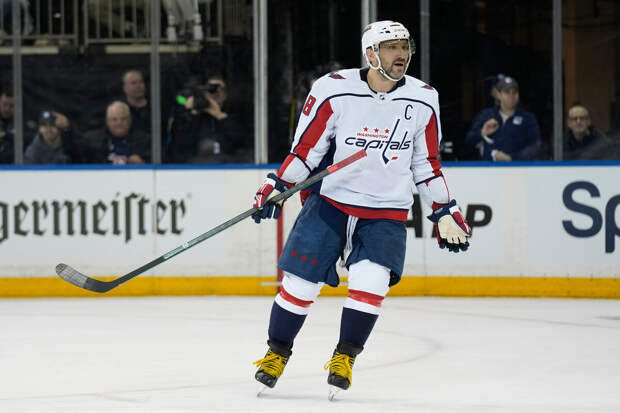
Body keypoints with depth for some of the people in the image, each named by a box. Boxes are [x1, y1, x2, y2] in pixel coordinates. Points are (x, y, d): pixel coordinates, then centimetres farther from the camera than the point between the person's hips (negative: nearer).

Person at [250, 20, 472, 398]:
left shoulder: (423, 101, -1)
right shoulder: (334, 90, -11)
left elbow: (427, 164, 10)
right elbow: (306, 148, -3)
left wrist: (446, 213, 9)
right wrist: (276, 187, -11)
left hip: (386, 213, 1)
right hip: (330, 200, -1)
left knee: (370, 282, -18)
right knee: (300, 283, -3)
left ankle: (344, 358, 0)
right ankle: (277, 353, 19)